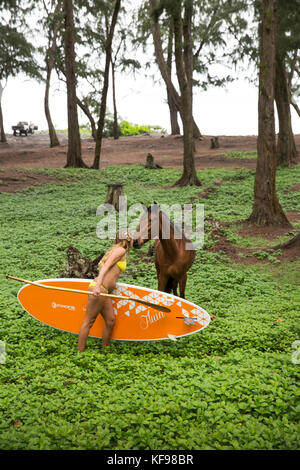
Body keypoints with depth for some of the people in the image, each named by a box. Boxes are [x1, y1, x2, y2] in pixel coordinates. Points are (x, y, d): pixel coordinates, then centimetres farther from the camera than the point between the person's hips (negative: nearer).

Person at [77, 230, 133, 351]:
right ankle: (80, 352, -1)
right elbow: (106, 266, -15)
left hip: (104, 291, 9)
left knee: (110, 320, 7)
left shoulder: (115, 250, 25)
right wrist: (98, 286, -26)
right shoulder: (120, 250, -2)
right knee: (89, 321, -5)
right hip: (98, 289, -9)